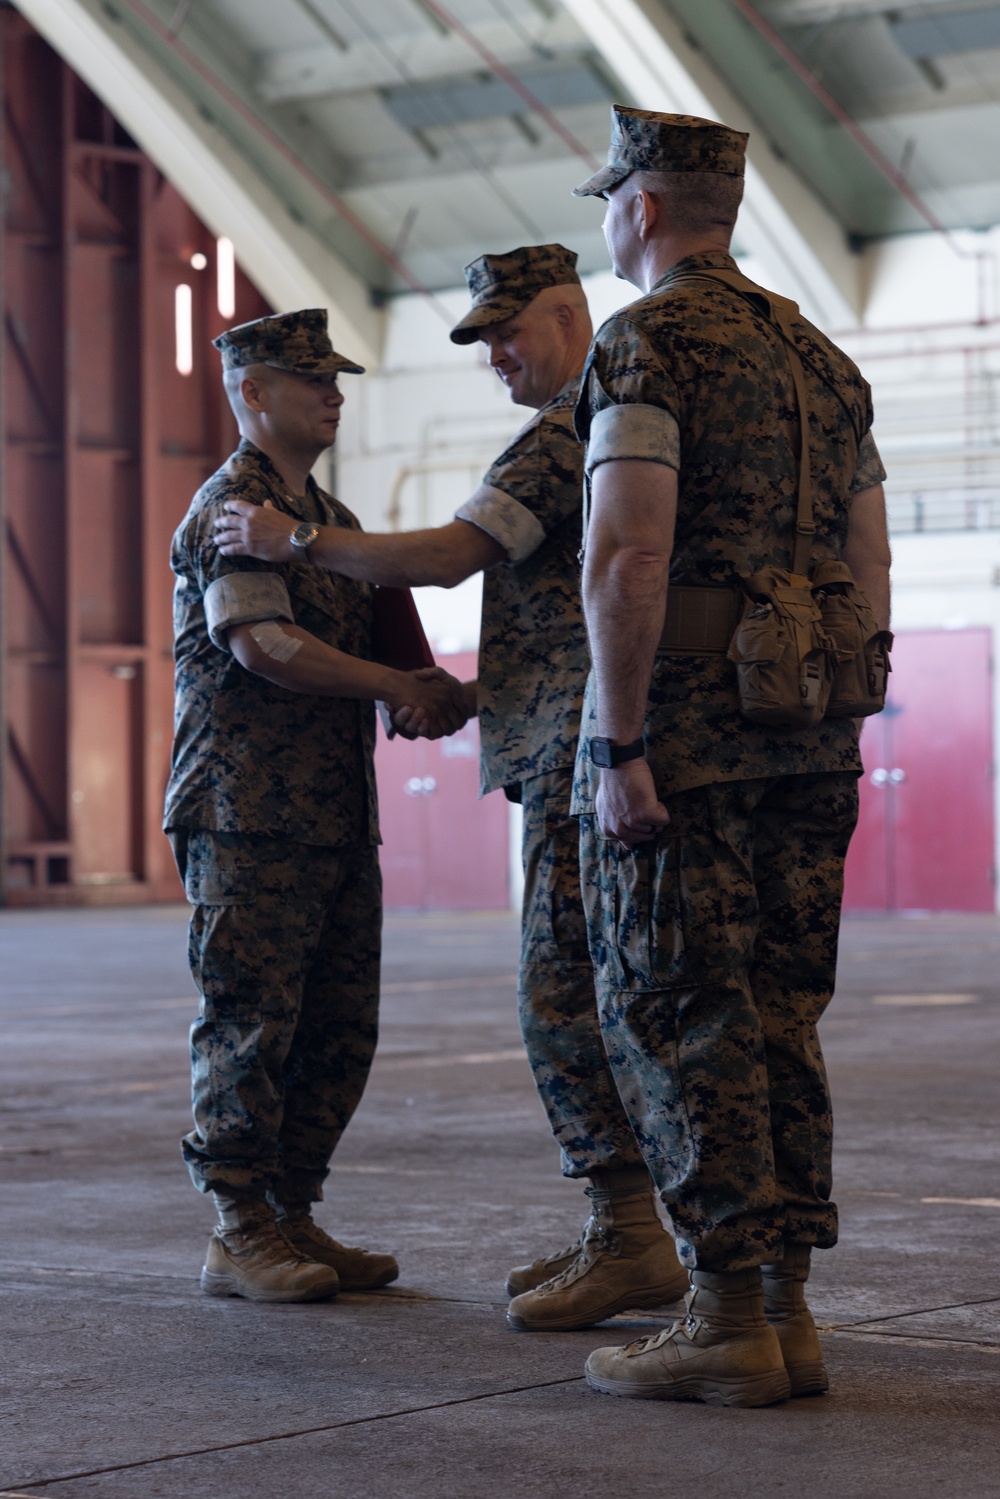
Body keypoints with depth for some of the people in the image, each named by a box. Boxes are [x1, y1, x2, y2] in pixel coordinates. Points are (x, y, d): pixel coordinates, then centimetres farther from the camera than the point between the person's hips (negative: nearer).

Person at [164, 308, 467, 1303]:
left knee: (339, 1031, 8)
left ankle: (292, 1216, 17)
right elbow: (264, 642, -20)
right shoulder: (230, 506, -8)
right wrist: (403, 686, -19)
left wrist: (428, 697, 3)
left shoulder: (329, 518, 22)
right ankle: (239, 1236, 1)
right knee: (252, 1024, -5)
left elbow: (365, 642, 24)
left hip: (336, 812, 9)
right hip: (247, 817, -9)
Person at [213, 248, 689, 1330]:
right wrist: (483, 692, 22)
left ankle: (630, 1241, -10)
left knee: (567, 992, -10)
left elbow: (446, 556, -19)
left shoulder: (566, 432, -11)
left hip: (588, 753, -11)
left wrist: (290, 541, -10)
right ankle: (620, 1231, 14)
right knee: (579, 995, 11)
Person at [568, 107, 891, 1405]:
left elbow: (629, 556, -18)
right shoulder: (823, 361, 17)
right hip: (805, 744, 8)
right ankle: (785, 1310, 11)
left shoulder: (647, 343, -8)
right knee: (776, 1023, 10)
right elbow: (871, 573, 16)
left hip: (679, 736, -7)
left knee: (675, 1022, -3)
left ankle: (726, 1323, -3)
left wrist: (621, 749, -17)